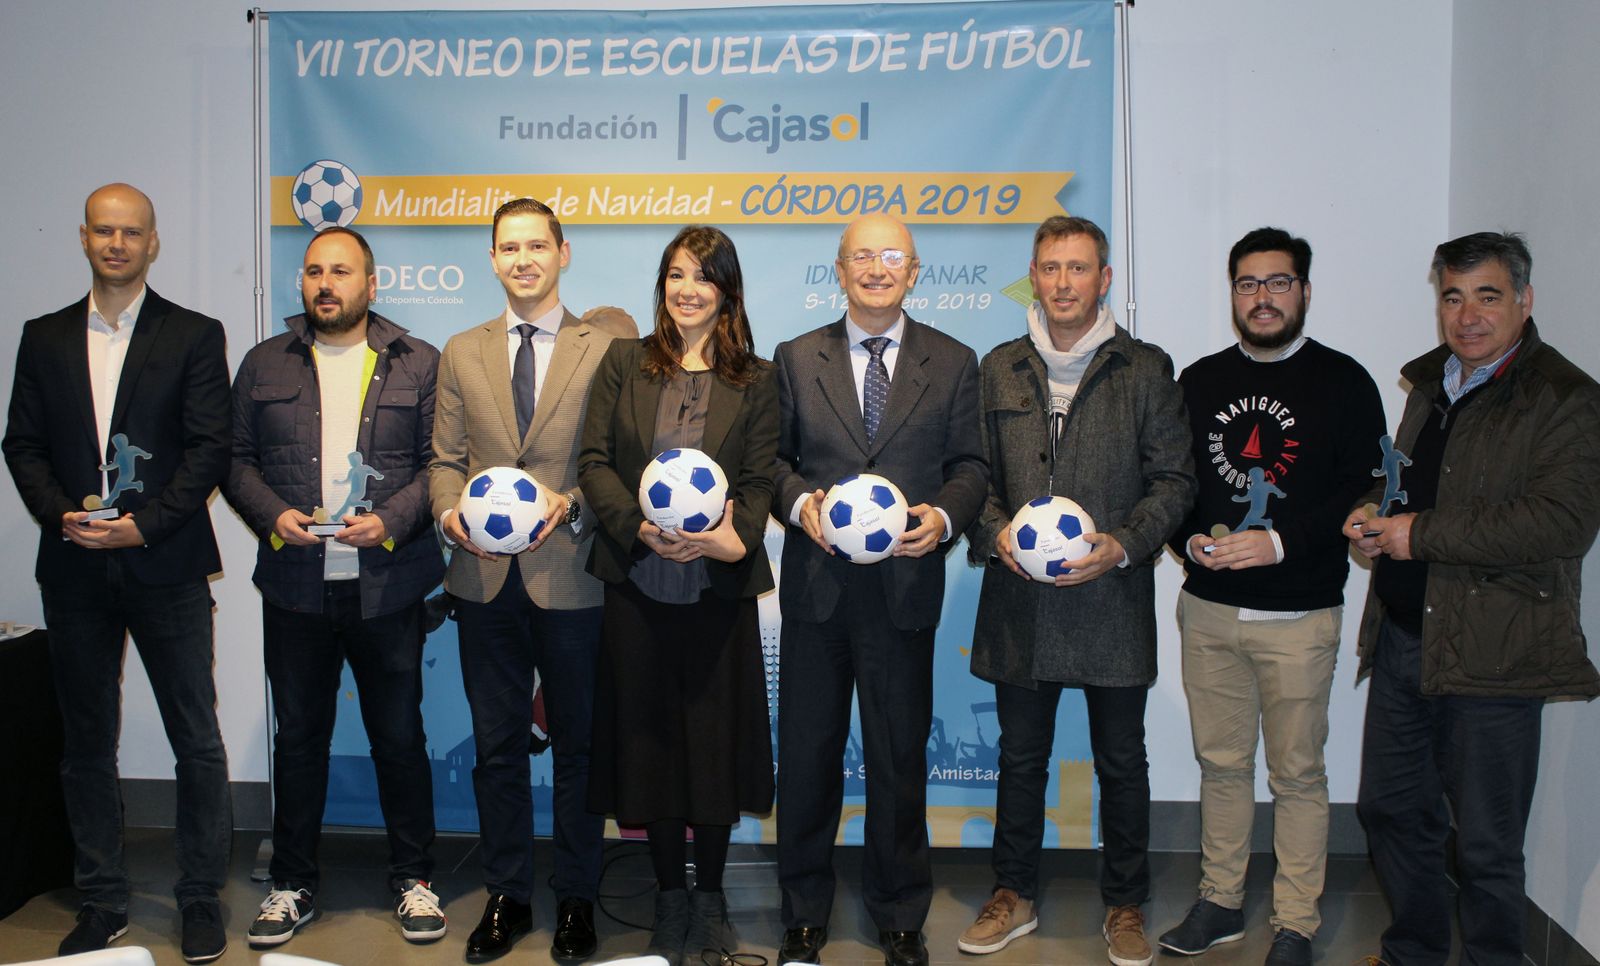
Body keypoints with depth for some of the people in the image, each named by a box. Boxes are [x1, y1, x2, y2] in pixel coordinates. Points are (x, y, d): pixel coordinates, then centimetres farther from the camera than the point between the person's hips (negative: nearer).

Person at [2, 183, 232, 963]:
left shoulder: (194, 336, 1)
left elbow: (210, 447, -5)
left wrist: (144, 523, -14)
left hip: (166, 568, -3)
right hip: (74, 570, 3)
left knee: (197, 742, 1)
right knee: (86, 745, 11)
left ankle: (200, 900, 15)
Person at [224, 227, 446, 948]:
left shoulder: (418, 363, 3)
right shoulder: (265, 364, 10)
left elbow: (442, 462, -1)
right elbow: (236, 459, 8)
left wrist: (390, 521, -15)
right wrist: (272, 515, -9)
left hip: (387, 586, -2)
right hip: (295, 587, 2)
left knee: (400, 737, 7)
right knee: (298, 737, 12)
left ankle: (413, 878, 22)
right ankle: (292, 883, 26)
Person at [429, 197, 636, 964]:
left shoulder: (606, 345, -1)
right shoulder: (462, 353, 11)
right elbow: (444, 459, 9)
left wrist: (570, 506, -19)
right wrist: (451, 512, -10)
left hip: (572, 577, -3)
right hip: (486, 578, 3)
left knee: (578, 746, 10)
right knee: (497, 746, 12)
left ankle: (576, 900, 25)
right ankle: (507, 895, 28)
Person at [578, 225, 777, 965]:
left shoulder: (754, 380, 5)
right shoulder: (623, 363, 7)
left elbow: (759, 481, -1)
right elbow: (594, 461, 1)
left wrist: (735, 538, -21)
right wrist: (641, 527, -15)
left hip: (718, 590, -1)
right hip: (638, 585, 1)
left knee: (715, 736, 7)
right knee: (649, 736, 8)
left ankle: (709, 895, 26)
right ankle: (670, 895, 25)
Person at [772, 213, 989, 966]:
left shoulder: (953, 363, 6)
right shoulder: (797, 359, 7)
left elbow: (969, 464, 5)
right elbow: (773, 456, 7)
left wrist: (944, 517, -15)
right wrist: (799, 503, -12)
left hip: (905, 587, 0)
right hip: (817, 585, 1)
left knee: (900, 759, 9)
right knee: (807, 754, 10)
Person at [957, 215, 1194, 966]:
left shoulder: (1146, 369, 2)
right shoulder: (998, 369, 8)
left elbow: (1173, 478, 1)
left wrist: (1123, 545, -13)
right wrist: (994, 531, -8)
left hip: (1112, 598, -1)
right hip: (1020, 597, 2)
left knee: (1121, 762, 10)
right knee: (1020, 756, 13)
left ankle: (1125, 905, 27)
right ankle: (1014, 895, 29)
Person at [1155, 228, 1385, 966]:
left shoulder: (1343, 382, -1)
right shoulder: (1199, 381, 9)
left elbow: (1362, 490, -7)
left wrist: (1281, 542, -19)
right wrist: (1190, 540, -8)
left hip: (1300, 615, -3)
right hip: (1209, 608, 3)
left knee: (1297, 773, 5)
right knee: (1221, 763, 13)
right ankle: (1220, 902, 28)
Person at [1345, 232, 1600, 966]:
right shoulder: (1430, 383, 14)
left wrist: (1421, 535, -19)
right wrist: (1373, 515, 4)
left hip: (1491, 652, -7)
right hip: (1402, 638, 7)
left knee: (1486, 843, 5)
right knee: (1391, 809, 17)